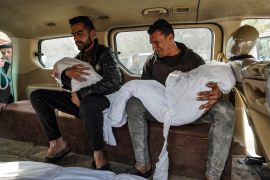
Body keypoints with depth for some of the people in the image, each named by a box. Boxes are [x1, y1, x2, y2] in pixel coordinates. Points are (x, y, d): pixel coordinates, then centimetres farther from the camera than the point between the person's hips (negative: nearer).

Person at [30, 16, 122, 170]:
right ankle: (57, 142, -3)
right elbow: (67, 84, 12)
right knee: (37, 95, -1)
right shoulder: (79, 57, 13)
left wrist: (81, 94, -19)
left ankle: (98, 154, -22)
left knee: (87, 103, -43)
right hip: (80, 100, 7)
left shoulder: (104, 53, -8)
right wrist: (67, 73, -13)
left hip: (101, 100, -7)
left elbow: (114, 82, -25)